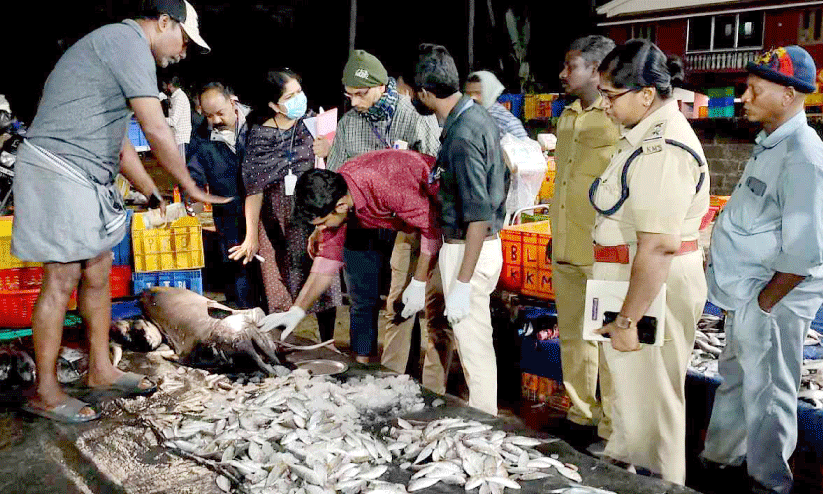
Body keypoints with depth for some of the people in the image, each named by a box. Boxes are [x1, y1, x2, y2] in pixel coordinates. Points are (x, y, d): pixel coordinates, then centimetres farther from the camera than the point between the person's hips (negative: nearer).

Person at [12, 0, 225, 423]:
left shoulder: (116, 45, 23)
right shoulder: (129, 40, -10)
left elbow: (118, 142, 24)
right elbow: (156, 129, -17)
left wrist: (156, 196, 22)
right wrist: (191, 188, -8)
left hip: (86, 178, 10)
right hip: (58, 170, -10)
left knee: (97, 275, 13)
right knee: (62, 281, -5)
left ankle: (101, 370, 24)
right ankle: (44, 392, 6)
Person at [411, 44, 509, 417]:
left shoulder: (461, 135, -23)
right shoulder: (478, 116, 7)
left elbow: (478, 216, -25)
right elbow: (503, 180, 17)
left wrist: (462, 284, -23)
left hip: (468, 250, -11)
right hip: (479, 242, 11)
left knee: (474, 349, 1)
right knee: (437, 329, 23)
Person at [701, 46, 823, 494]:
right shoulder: (769, 145, 9)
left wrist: (764, 302, -17)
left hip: (771, 302, -9)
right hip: (744, 293, 9)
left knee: (765, 393, 6)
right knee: (735, 377, 23)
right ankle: (720, 455, 42)